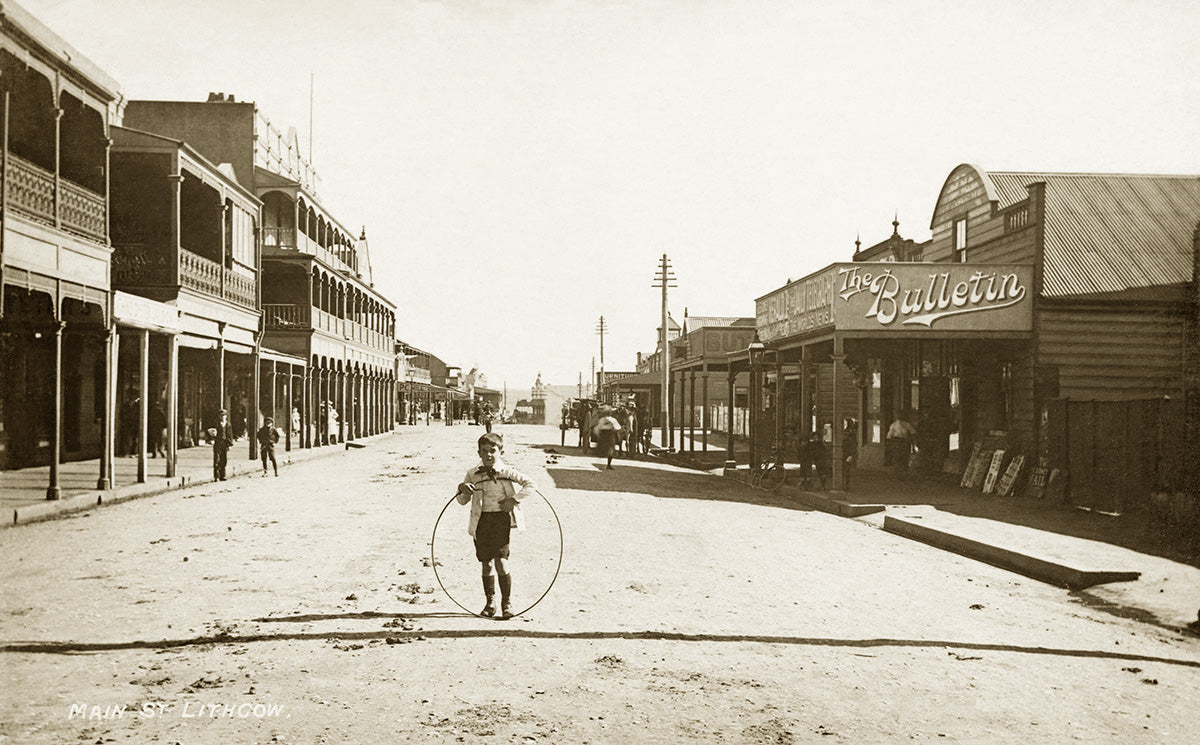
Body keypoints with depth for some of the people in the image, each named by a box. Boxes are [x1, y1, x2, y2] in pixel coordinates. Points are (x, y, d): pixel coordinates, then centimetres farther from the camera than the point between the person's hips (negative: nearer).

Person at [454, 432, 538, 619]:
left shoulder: (507, 471, -3)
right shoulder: (473, 474, 5)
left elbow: (530, 485, -6)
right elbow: (462, 501, 9)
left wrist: (514, 499, -14)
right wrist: (462, 488, -11)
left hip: (501, 518, -3)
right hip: (481, 520, 3)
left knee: (501, 560, -10)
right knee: (486, 562, 8)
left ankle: (507, 603, 0)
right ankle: (490, 602, 21)